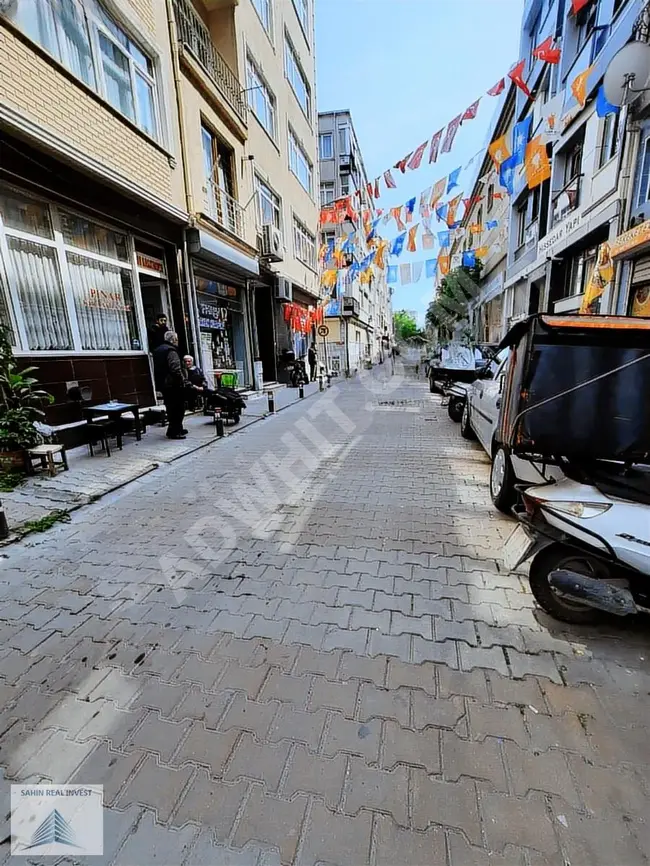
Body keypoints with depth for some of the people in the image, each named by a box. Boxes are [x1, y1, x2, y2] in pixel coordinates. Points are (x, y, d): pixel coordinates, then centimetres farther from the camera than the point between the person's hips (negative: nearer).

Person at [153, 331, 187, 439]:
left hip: (163, 385, 10)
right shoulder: (171, 351, -13)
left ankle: (178, 429, 27)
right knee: (177, 409, -4)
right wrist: (182, 380, -15)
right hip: (173, 385, -10)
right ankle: (174, 431, -3)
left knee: (171, 409, 16)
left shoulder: (157, 350, 18)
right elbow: (176, 369, -25)